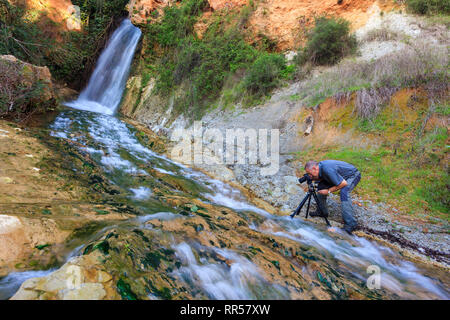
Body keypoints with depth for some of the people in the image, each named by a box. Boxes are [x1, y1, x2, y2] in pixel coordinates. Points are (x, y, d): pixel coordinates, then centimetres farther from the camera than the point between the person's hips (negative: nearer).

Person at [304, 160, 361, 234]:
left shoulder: (327, 169, -36)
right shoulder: (320, 166, -10)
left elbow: (344, 183, -32)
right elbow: (320, 178, 8)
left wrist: (328, 191, -24)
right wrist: (311, 179, -12)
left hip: (353, 175, -9)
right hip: (340, 176, 9)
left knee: (344, 192, -33)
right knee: (321, 186, 1)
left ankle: (350, 224, -26)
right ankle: (322, 211, 15)